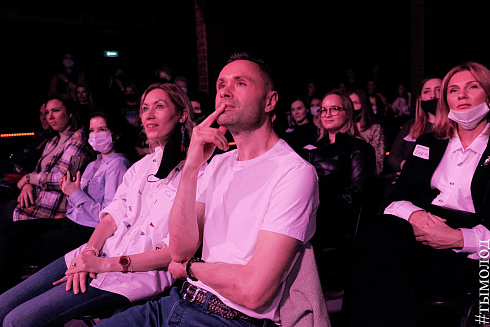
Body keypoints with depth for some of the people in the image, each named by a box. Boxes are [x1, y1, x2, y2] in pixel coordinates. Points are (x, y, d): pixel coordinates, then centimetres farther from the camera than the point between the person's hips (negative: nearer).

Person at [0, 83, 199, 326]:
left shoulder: (197, 172, -9)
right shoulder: (142, 165, 17)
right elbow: (114, 214, 10)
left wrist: (107, 264, -16)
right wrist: (89, 251, -10)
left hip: (139, 273, -7)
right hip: (97, 257, 7)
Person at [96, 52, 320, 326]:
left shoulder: (294, 172, -15)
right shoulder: (219, 163, 10)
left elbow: (253, 292, -22)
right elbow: (181, 251, -3)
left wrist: (190, 268, -3)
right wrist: (191, 167, -13)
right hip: (181, 302, 7)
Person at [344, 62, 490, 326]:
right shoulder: (428, 144, 22)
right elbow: (398, 196, 14)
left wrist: (458, 237, -18)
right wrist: (414, 214, -9)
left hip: (468, 251, -4)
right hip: (418, 229, 4)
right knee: (379, 234, -32)